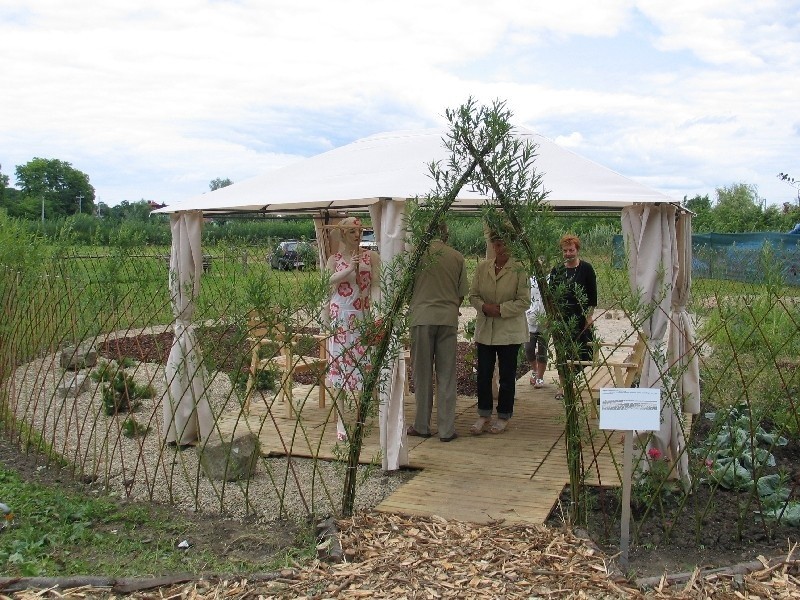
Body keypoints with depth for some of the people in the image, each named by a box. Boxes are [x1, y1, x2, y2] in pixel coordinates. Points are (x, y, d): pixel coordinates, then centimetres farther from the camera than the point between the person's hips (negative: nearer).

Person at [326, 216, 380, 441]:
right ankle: (341, 420, 5)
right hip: (340, 316, 0)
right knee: (339, 363, 0)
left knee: (362, 363, -2)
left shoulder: (371, 256, 6)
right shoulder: (335, 259, 8)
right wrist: (350, 269, -26)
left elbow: (376, 285, -2)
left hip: (362, 317, 0)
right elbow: (329, 280, -10)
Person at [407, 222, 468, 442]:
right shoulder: (457, 257, 3)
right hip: (449, 319, 1)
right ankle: (447, 429, 8)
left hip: (422, 317, -1)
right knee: (446, 375, 6)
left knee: (422, 373, 7)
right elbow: (462, 293, 7)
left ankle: (422, 426, 14)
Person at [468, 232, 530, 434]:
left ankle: (503, 417, 19)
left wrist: (500, 309, -18)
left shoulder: (519, 270, -7)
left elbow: (524, 301, -9)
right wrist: (484, 307, -12)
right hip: (485, 329, 3)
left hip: (509, 331, -3)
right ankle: (483, 415, 18)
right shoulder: (482, 268, 5)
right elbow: (473, 295, 8)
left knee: (507, 376, 6)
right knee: (483, 374, 5)